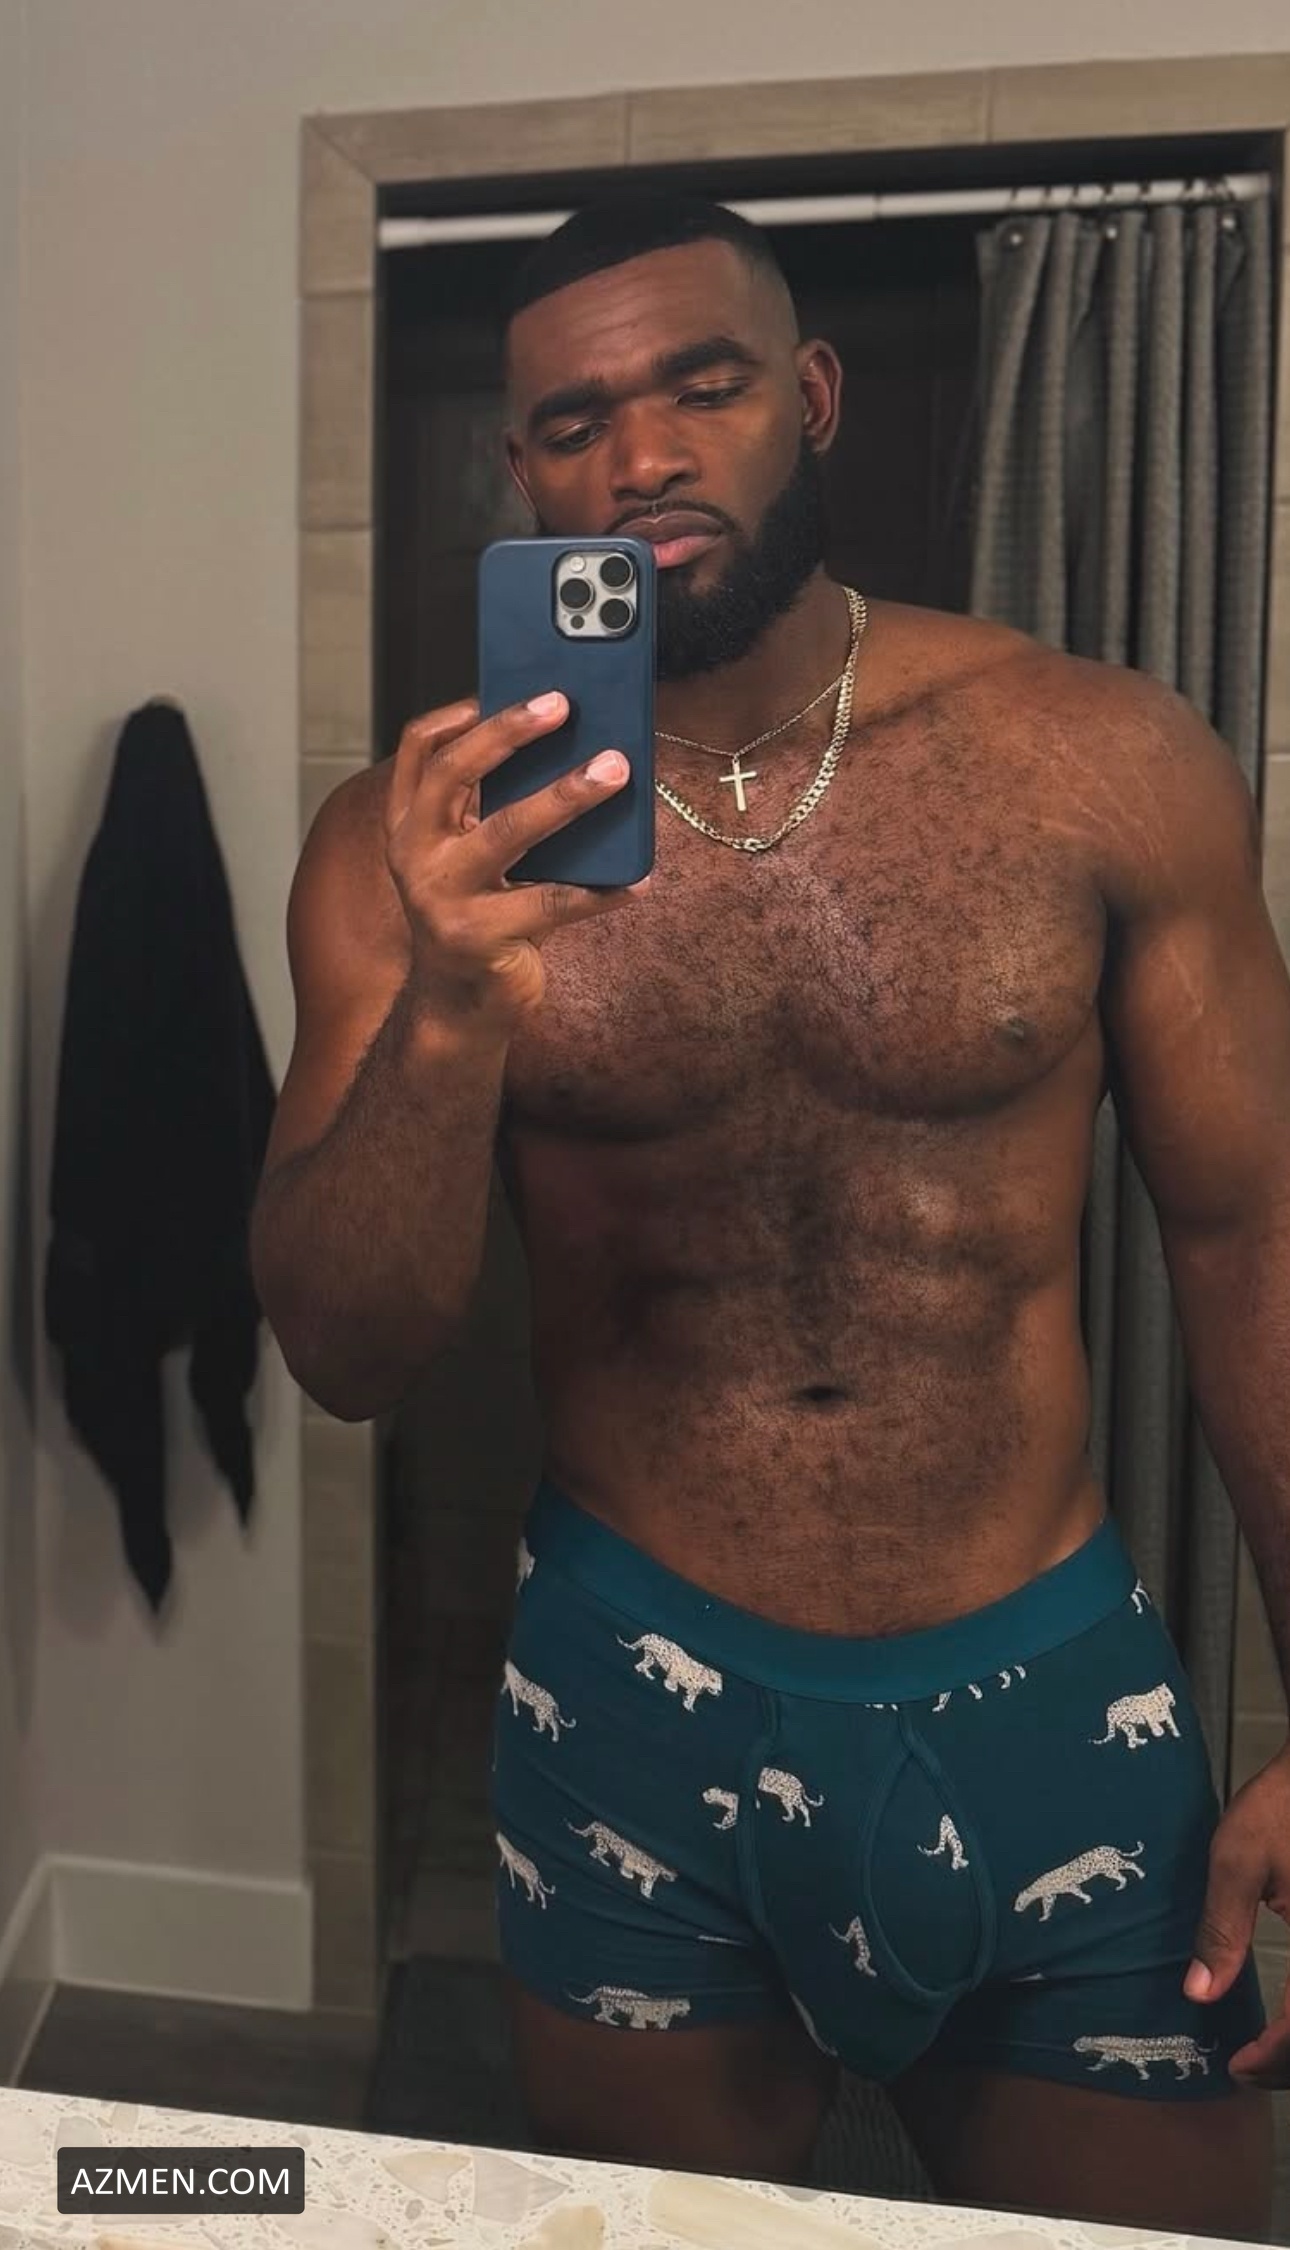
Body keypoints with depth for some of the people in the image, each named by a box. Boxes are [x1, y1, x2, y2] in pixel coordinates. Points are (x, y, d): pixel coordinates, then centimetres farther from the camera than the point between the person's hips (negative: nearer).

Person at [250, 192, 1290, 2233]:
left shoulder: (1109, 767, -8)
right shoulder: (422, 843, -7)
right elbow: (347, 1360, -11)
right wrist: (446, 1007, -29)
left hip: (1057, 1701, 1)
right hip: (637, 1717, 1)